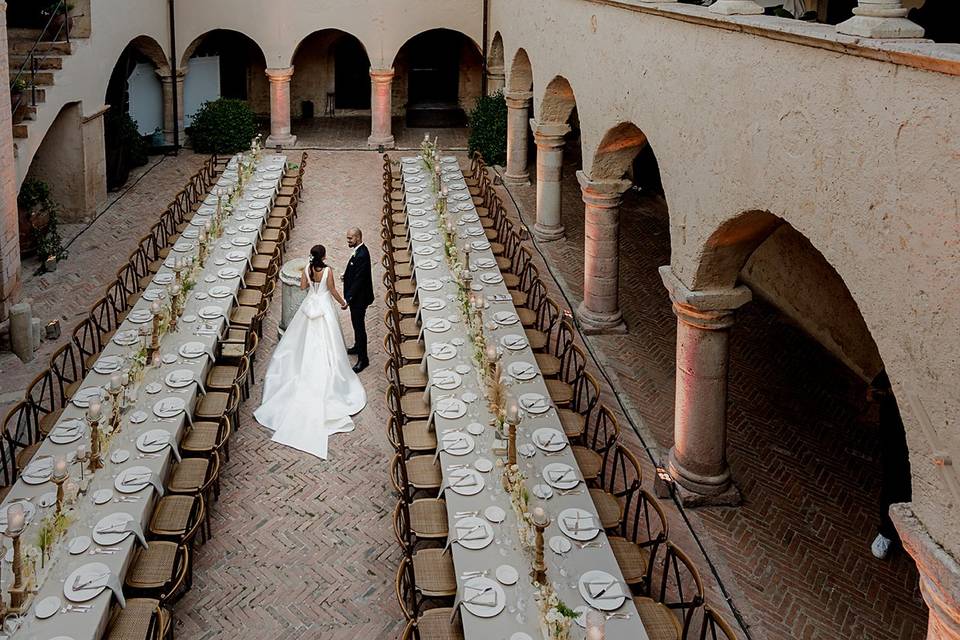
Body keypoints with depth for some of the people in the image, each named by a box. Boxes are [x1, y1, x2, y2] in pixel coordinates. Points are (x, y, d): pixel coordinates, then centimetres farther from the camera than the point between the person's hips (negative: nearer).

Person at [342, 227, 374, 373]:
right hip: (356, 295, 10)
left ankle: (363, 359, 9)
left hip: (359, 298, -10)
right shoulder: (359, 250, 3)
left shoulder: (361, 255, -28)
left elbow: (358, 280, -28)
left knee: (359, 325, -1)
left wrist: (348, 299, -28)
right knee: (357, 324, 26)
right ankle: (358, 347, 45)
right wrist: (346, 275, 4)